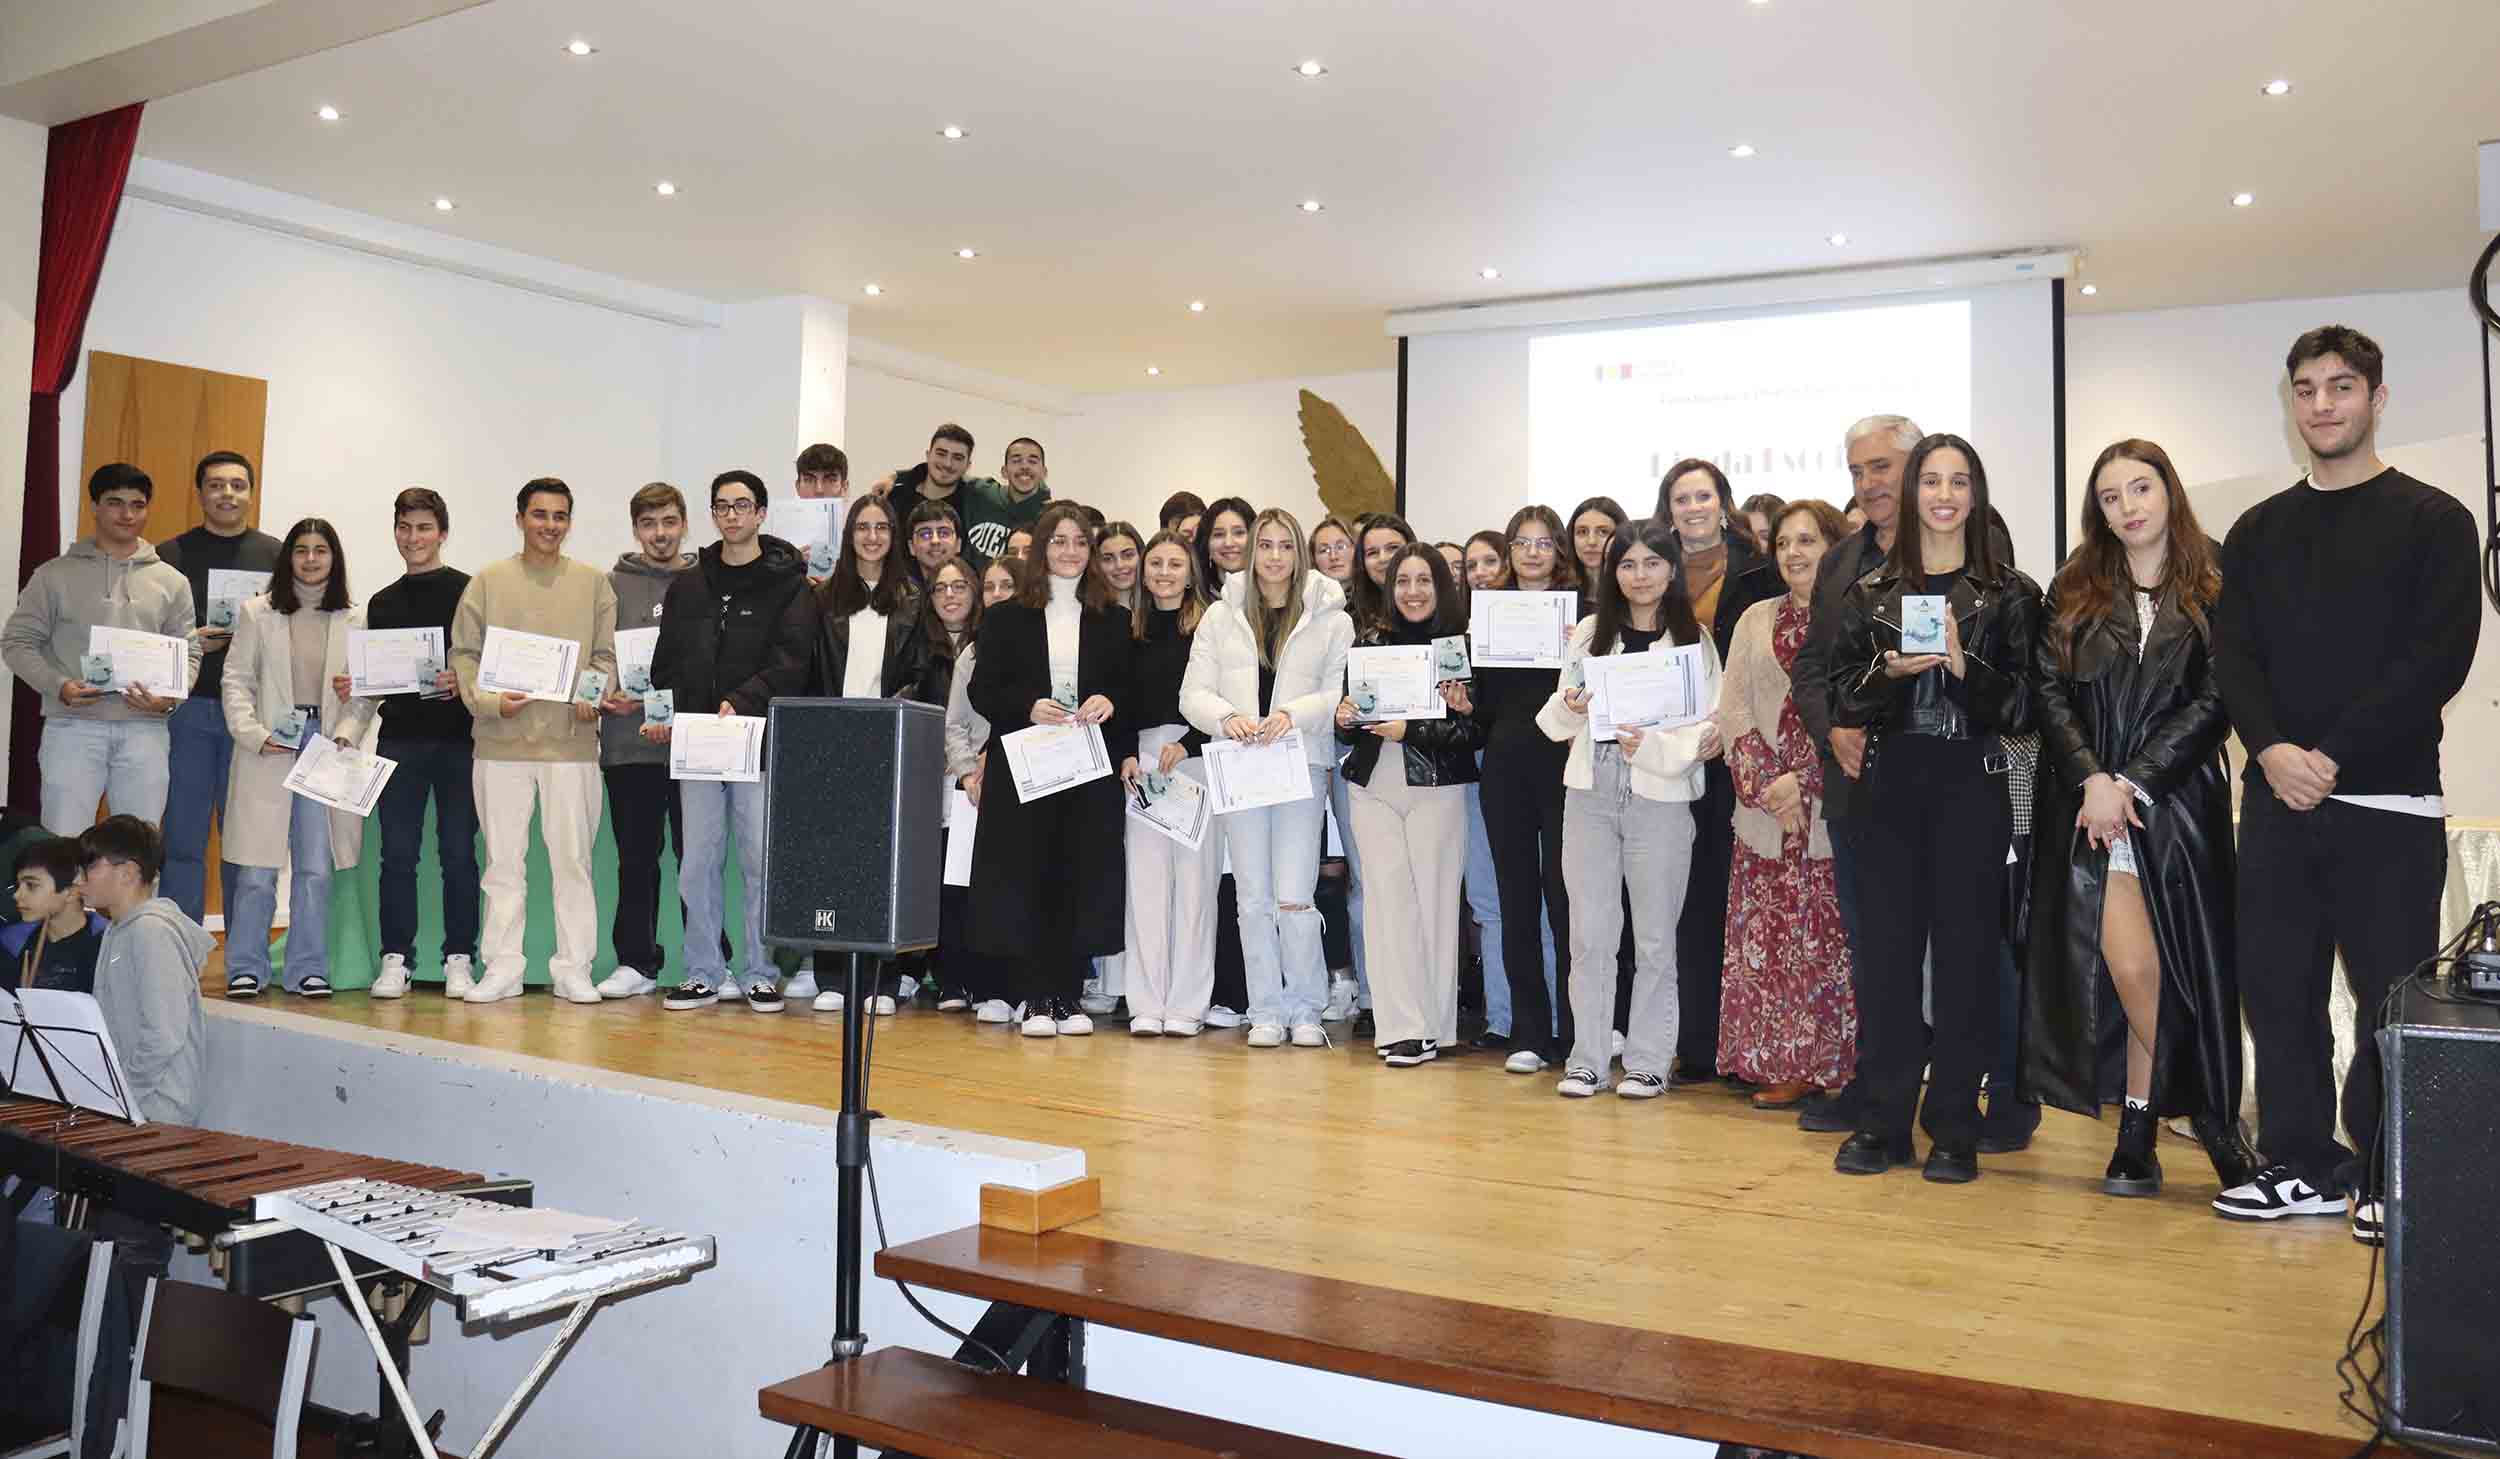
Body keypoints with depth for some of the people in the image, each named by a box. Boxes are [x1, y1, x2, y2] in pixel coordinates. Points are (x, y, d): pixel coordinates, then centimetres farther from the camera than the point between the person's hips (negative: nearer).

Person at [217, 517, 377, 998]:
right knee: (257, 869, -1)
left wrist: (348, 732, -9)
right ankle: (246, 968, 11)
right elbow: (237, 679, 3)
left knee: (315, 869, 3)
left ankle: (308, 969, 12)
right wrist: (254, 734, -9)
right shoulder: (258, 613, 6)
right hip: (268, 753, -1)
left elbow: (367, 692, 7)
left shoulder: (354, 621, 8)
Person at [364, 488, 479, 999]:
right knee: (397, 852, 3)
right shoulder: (382, 602, 16)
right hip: (400, 739, 4)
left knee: (458, 851, 0)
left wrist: (463, 682, -19)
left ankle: (459, 959, 7)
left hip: (457, 737, -3)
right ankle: (395, 959, 10)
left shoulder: (468, 591, 3)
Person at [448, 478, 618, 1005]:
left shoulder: (593, 582, 9)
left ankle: (573, 968, 9)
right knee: (503, 859, 5)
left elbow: (607, 653, 9)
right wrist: (489, 700, -10)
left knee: (572, 857, 2)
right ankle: (503, 967, 13)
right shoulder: (489, 581, 7)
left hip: (571, 740, 0)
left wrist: (594, 696, -9)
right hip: (501, 742, 0)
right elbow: (464, 653, 6)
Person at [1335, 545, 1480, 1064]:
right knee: (1390, 899, -1)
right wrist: (1345, 719, -6)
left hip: (1435, 791, -3)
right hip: (1374, 788, 3)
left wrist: (1410, 731, -15)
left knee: (1433, 899, -2)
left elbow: (1476, 730, -8)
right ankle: (1403, 1027, 2)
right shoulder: (1372, 640, 10)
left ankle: (1433, 1025, 9)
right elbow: (1349, 727, 16)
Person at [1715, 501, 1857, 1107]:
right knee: (1767, 936, 2)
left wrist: (1805, 781, -12)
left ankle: (1826, 1061, 7)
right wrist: (1768, 780, -6)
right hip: (1765, 805, 4)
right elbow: (1732, 709, 7)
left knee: (1829, 937, -2)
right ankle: (1780, 1062, 10)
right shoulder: (1757, 620, 14)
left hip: (1833, 803, -4)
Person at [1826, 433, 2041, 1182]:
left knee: (1965, 951, 0)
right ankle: (1883, 1121, 12)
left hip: (1973, 788, -2)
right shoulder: (1871, 592, 10)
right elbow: (1842, 700, 7)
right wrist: (1888, 672, -12)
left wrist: (1962, 664, -16)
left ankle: (1954, 1128, 11)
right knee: (1885, 948, 2)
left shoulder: (2009, 593, 4)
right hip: (1892, 786, 2)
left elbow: (2024, 707, -1)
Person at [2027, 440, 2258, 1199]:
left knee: (2179, 963, -4)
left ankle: (2140, 1127, 7)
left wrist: (2135, 781, -10)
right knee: (2134, 969, -5)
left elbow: (2214, 700, -3)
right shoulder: (2073, 590, 10)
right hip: (2088, 801, 1)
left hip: (2178, 799, -1)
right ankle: (2211, 1117, 11)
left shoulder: (2215, 588, 3)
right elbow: (2049, 690, 3)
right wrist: (2092, 778, -10)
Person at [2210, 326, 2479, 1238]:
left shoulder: (2433, 521, 2)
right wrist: (2273, 749, -12)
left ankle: (2388, 1179, 12)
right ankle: (2304, 1164, 18)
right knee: (2277, 987, 6)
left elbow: (2439, 659, -9)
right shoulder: (2257, 532, 14)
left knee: (2391, 994, 0)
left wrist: (2334, 755, -16)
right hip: (2278, 797, 4)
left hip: (2389, 800, -4)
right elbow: (2232, 655, 6)